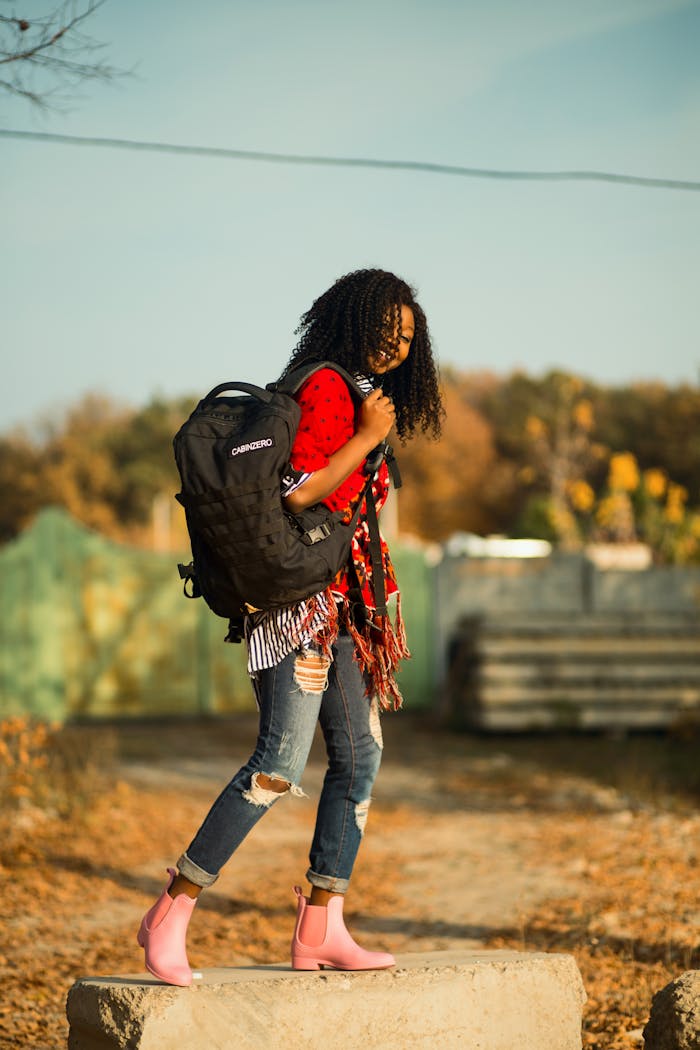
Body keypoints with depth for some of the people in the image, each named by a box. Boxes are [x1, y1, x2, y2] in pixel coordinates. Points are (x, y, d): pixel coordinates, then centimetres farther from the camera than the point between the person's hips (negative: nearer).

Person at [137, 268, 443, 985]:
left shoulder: (359, 395, 20)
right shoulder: (325, 387, -10)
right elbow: (299, 491, -20)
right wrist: (368, 438, -14)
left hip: (343, 603, 10)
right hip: (301, 597, -10)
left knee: (361, 755, 7)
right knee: (280, 766, -16)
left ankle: (319, 930, 10)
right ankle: (170, 919, -12)